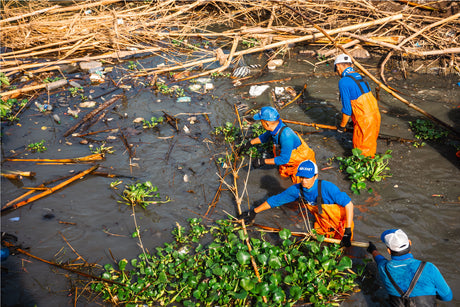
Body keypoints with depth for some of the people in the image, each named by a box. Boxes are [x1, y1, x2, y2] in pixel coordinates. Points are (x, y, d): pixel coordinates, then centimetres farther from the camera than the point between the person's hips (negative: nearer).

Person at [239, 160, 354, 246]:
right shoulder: (296, 190, -18)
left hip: (341, 223, -4)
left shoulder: (327, 188, -33)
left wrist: (348, 232, -37)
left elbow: (348, 204, -32)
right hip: (322, 223, 4)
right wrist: (253, 212, -2)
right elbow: (274, 200, -6)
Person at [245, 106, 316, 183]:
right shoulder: (276, 127, -16)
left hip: (303, 159, -8)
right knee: (283, 174, 18)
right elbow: (264, 137, 9)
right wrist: (249, 143, 10)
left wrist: (263, 161, -30)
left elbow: (284, 159, -34)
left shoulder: (286, 136, -43)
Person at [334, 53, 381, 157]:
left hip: (364, 120, -8)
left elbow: (347, 108, -13)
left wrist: (342, 126, 2)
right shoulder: (359, 77, 12)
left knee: (361, 151, 9)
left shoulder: (344, 82, -13)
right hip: (375, 115, 8)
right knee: (370, 145, 25)